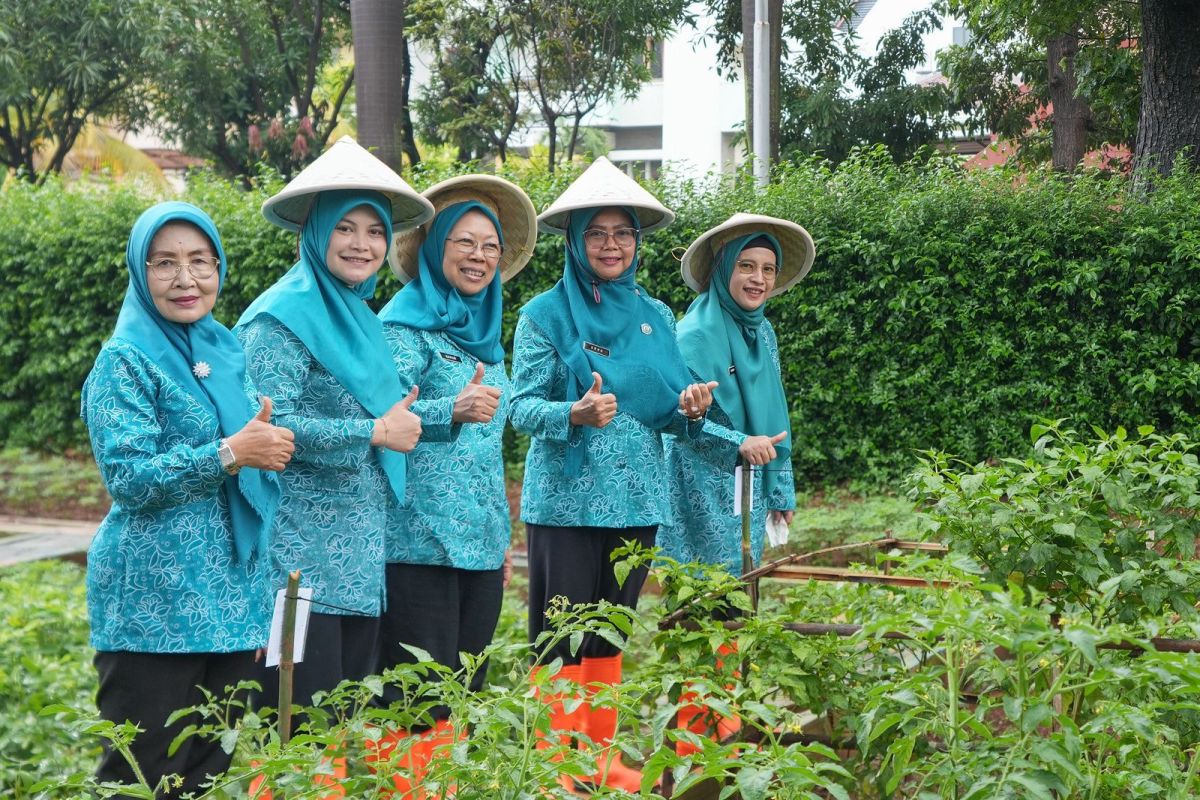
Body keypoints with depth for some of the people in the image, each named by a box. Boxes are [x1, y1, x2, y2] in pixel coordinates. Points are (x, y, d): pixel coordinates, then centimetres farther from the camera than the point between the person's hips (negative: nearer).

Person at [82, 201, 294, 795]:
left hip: (232, 593, 7)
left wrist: (267, 442, 4)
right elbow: (127, 479, -16)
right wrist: (231, 454, -21)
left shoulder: (227, 350, 11)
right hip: (153, 601, -6)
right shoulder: (127, 360, -7)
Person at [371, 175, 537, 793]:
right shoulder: (405, 322, -5)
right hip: (420, 539, -7)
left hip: (482, 541, 7)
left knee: (463, 692, 10)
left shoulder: (483, 330, 17)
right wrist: (452, 411, -33)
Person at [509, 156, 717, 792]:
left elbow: (665, 413, 12)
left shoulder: (655, 316, 9)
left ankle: (603, 757, 24)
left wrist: (688, 409, -11)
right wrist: (575, 414, -28)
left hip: (636, 500, 5)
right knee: (563, 636, -1)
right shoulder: (545, 314, -4)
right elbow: (523, 405, -10)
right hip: (566, 501, -5)